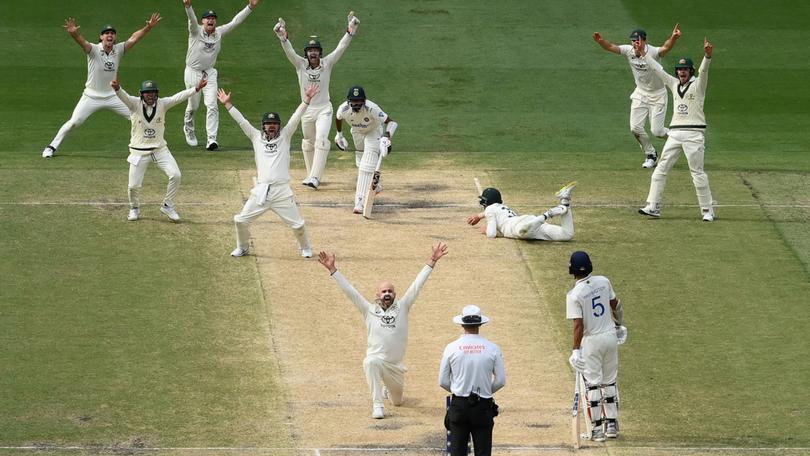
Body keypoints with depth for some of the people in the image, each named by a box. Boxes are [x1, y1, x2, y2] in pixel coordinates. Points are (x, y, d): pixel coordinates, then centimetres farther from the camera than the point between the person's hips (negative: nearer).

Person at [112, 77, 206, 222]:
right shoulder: (135, 104, -10)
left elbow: (178, 97, -15)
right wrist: (117, 88, -51)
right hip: (139, 151, -2)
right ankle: (134, 208, 27)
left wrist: (196, 89, -29)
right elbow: (123, 96, -28)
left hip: (160, 149, 2)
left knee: (175, 175, -12)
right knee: (133, 186, -4)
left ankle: (168, 206, 9)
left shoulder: (162, 104, -4)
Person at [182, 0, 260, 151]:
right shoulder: (196, 31, -12)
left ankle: (211, 139, -13)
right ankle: (188, 130, 40)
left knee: (212, 106, -10)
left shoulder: (219, 32, 0)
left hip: (209, 74, 3)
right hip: (193, 72, -3)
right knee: (193, 106, 10)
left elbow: (235, 21, -2)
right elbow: (192, 19, -31)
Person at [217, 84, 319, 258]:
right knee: (241, 220, 1)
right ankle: (242, 248, 25)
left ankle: (305, 248, 26)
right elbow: (241, 120, 10)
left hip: (282, 191, -2)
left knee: (298, 224, -1)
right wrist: (227, 104, 7)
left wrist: (306, 100, -9)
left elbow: (296, 118, 0)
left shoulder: (284, 137, 9)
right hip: (260, 191, 2)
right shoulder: (257, 138, 12)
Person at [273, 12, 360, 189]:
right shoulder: (300, 64, -6)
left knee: (321, 140, -18)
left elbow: (341, 48, -14)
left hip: (324, 109, -2)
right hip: (307, 110, 2)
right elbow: (289, 51, -20)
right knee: (308, 143, 13)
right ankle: (312, 175, 29)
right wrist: (283, 37, -39)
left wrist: (350, 31, -28)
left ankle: (315, 178, -23)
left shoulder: (327, 63, -6)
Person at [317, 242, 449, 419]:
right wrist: (332, 269, -9)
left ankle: (388, 387, 56)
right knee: (371, 362, -39)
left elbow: (417, 285, -4)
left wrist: (432, 262, -10)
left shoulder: (402, 307, 0)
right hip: (377, 359, -2)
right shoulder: (369, 310, -1)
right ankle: (377, 405, -29)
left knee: (397, 401, 17)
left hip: (396, 364, 2)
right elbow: (349, 290, -4)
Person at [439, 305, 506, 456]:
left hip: (459, 405, 0)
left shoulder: (451, 348, -5)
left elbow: (443, 381, 1)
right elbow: (501, 381, -2)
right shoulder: (492, 349, -6)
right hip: (483, 407, 0)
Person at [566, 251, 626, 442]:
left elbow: (578, 325, -21)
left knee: (593, 384, 3)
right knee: (610, 382, 16)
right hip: (611, 336, 5)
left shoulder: (574, 295, -18)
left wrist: (576, 350, -18)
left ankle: (598, 428, 3)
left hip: (592, 340, -5)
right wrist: (619, 324, 26)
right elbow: (615, 305, 10)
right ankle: (612, 424, 19)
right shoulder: (603, 281, -3)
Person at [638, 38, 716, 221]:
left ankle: (707, 210, 2)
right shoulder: (674, 84, 16)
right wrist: (643, 54, 19)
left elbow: (703, 71, -19)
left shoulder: (698, 84, 0)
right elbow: (657, 70, 20)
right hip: (675, 133, 6)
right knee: (661, 169, 2)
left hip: (694, 134, -6)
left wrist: (707, 56, -37)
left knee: (697, 172, -6)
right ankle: (653, 207, 4)